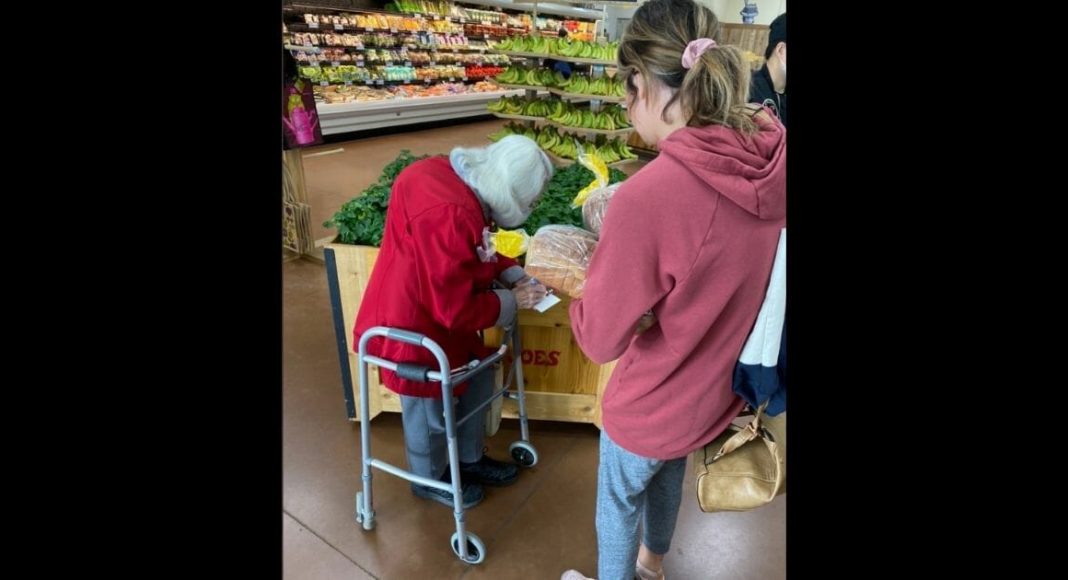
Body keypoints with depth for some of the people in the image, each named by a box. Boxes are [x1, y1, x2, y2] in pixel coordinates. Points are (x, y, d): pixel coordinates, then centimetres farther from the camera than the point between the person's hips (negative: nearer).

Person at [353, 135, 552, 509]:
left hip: (438, 316, 10)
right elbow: (456, 309, -29)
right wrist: (511, 301, -15)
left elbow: (477, 254, 12)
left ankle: (470, 459, 44)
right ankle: (429, 480, 41)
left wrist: (515, 276, -2)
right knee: (430, 413, 13)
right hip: (413, 326, -9)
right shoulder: (448, 214, -35)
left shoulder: (462, 180, -4)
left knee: (478, 380, 22)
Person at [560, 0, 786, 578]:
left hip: (656, 405, -7)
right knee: (669, 472, 33)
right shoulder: (770, 157, -14)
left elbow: (600, 339, -24)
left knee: (618, 498, 23)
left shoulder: (648, 196, -36)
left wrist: (584, 281, -7)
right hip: (720, 386, 7)